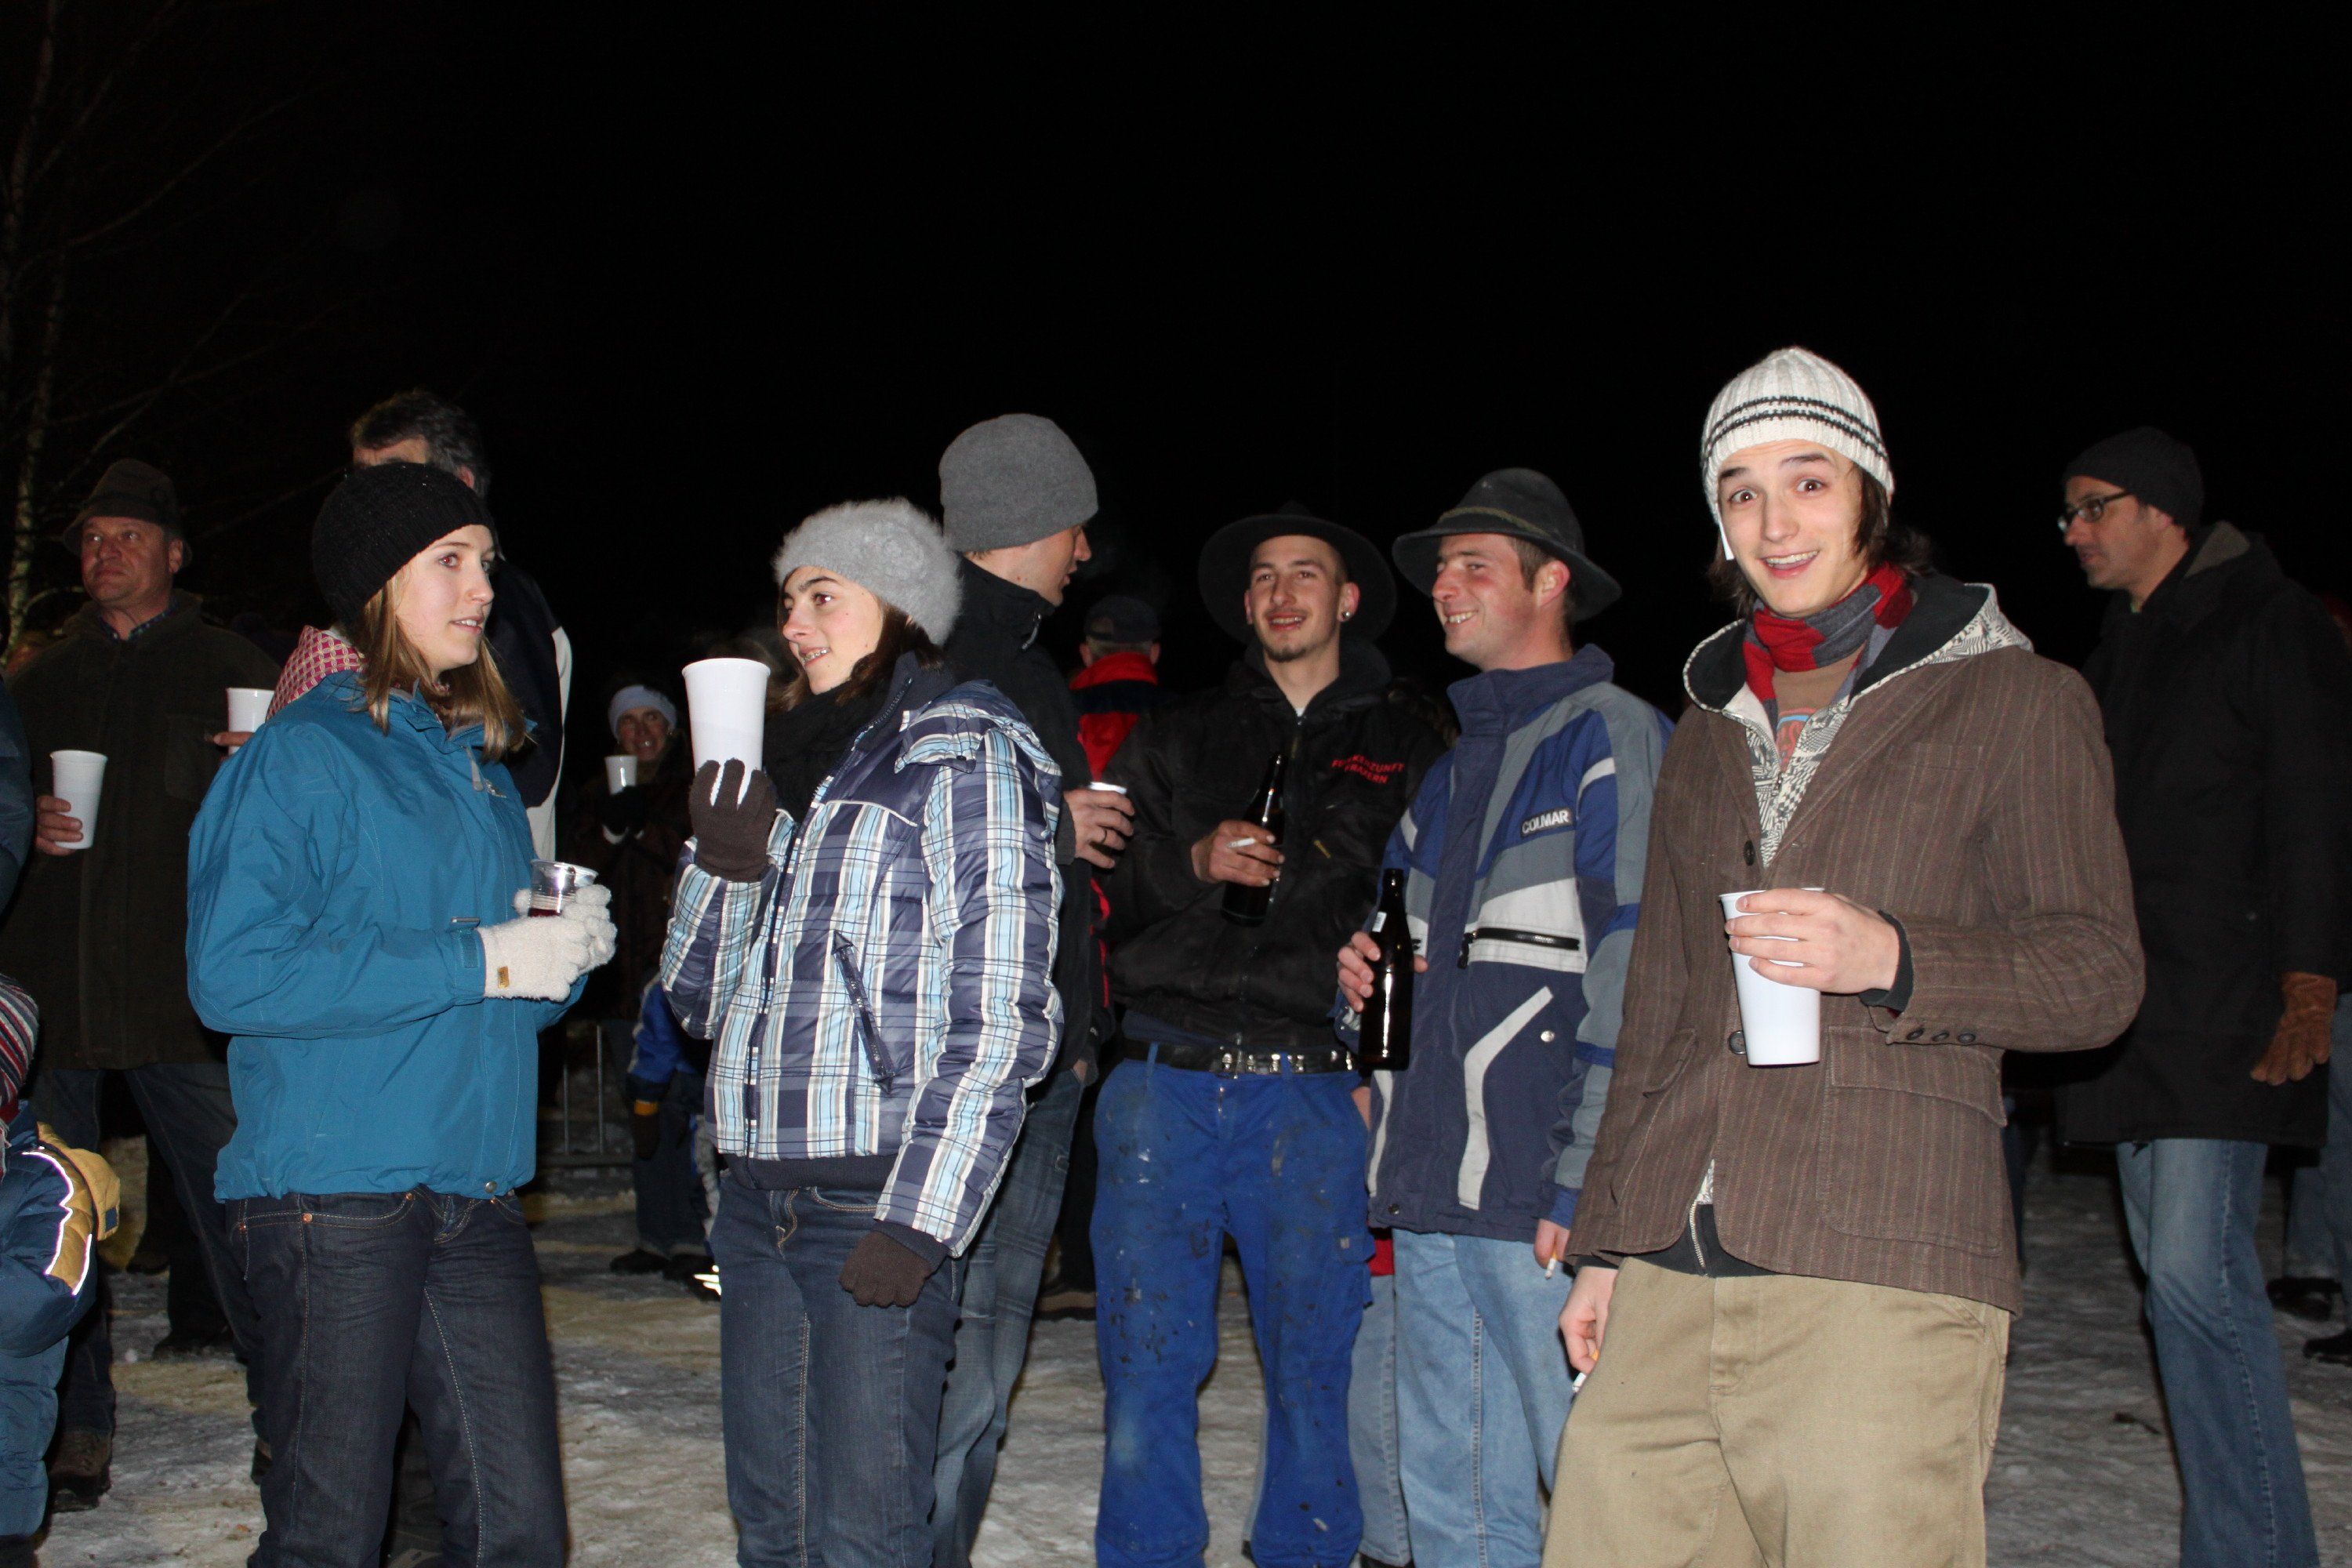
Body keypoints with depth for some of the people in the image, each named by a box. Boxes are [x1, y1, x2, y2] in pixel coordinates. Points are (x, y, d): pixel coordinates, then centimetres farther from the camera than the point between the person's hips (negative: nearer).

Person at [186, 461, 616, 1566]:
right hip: (333, 1195, -6)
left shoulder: (481, 769, 19)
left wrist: (565, 955, 2)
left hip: (477, 1198, 7)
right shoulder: (301, 754, -4)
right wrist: (483, 961, -16)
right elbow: (234, 975, -17)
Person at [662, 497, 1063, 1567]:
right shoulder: (795, 766, 17)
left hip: (880, 1203, -7)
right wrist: (726, 867, -1)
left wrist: (919, 1219, -17)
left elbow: (1002, 1017, -11)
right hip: (760, 1196, 7)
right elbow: (700, 998, 18)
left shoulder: (960, 756, -4)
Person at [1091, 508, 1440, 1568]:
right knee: (1148, 1358, 2)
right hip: (1166, 1081, 1)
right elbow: (1100, 890, 12)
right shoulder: (1174, 741, 18)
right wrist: (1192, 863, -5)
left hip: (1312, 1090, -1)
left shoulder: (1406, 754, 13)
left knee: (1318, 1367, 3)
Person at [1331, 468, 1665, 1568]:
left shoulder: (1613, 737, -4)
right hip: (1429, 1187, 8)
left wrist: (1587, 1189, -19)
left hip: (1542, 1192, -8)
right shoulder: (1452, 760, 21)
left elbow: (1632, 974, -12)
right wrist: (1367, 971, 7)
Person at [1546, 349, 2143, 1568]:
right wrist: (1603, 1241, 20)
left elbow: (2098, 973, 2)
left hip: (1883, 1279, -4)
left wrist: (1892, 958, -15)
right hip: (1668, 1278, 5)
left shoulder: (2013, 700, 8)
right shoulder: (1709, 728, 22)